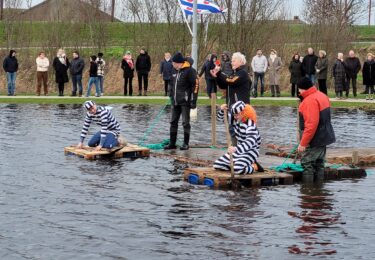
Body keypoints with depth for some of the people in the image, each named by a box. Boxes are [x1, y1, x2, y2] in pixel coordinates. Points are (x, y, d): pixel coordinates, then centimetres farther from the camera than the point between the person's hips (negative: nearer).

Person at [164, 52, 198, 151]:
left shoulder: (189, 71, -10)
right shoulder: (174, 71, 13)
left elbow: (195, 85, -12)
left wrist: (193, 101, -14)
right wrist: (171, 97, 16)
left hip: (185, 102, -8)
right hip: (175, 102, 8)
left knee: (185, 122, -1)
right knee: (173, 122, 10)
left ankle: (186, 144, 6)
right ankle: (172, 143, 17)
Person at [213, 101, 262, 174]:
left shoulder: (250, 124, -26)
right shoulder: (236, 120, -2)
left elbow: (251, 141, -41)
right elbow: (221, 118, 11)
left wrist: (236, 148, -56)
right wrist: (222, 110, -14)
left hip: (250, 151, -8)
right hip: (239, 150, 8)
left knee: (237, 169, -35)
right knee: (217, 165, 2)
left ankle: (254, 166, -4)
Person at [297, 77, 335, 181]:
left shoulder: (310, 100, -21)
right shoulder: (322, 96, 11)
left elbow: (311, 124, -27)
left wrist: (303, 143, -23)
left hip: (313, 141, -10)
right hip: (324, 138, 10)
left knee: (307, 164, -4)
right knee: (319, 164, 15)